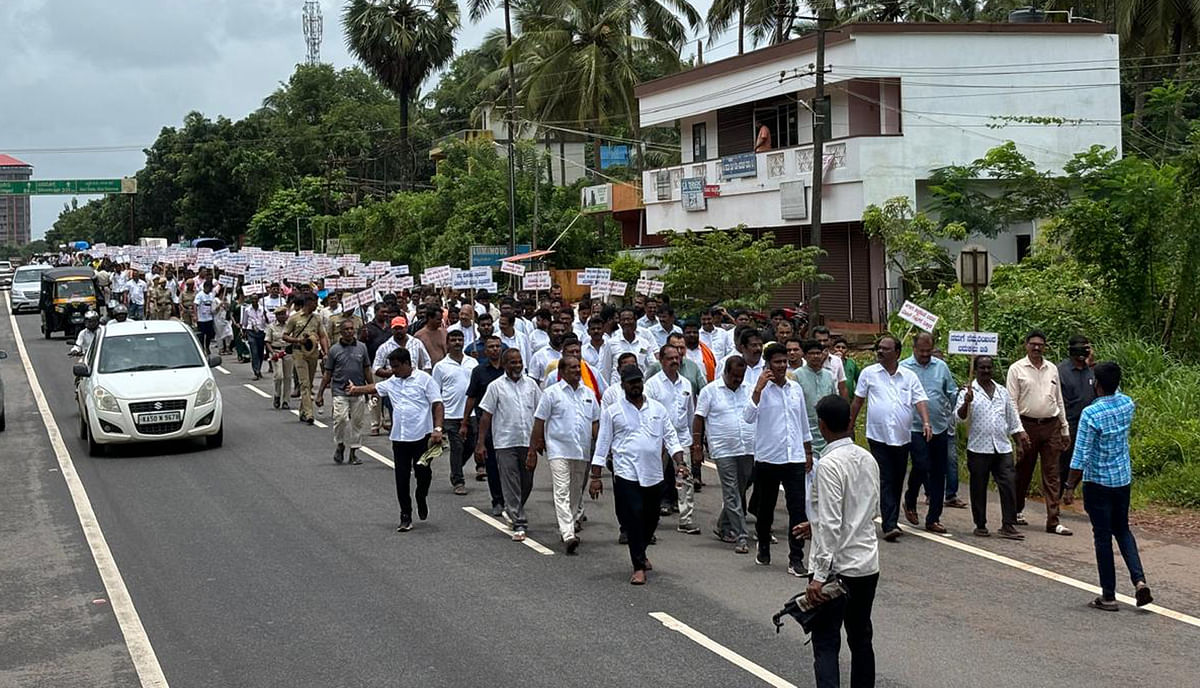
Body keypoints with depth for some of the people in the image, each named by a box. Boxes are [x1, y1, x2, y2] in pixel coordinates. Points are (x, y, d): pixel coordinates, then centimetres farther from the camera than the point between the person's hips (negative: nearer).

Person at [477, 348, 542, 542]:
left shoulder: (531, 384, 8)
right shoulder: (496, 386, 0)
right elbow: (486, 416, 0)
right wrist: (480, 443, -5)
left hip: (528, 442, 4)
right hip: (505, 443, -3)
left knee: (527, 482, 11)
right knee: (511, 484, -5)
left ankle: (512, 512, 34)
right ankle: (518, 523, -3)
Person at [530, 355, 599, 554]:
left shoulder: (588, 394, 12)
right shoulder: (552, 393, -2)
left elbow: (595, 423, 18)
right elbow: (539, 423, -1)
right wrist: (532, 451, -3)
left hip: (582, 453, 5)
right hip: (559, 451, -5)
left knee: (576, 494, 14)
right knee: (562, 493, -13)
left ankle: (570, 526, 28)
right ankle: (568, 535, -23)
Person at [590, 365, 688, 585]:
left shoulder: (658, 409, 11)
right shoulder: (612, 411, 3)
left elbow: (671, 438, 12)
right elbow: (602, 444, 4)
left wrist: (680, 463, -3)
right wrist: (595, 477, 0)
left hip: (654, 474, 4)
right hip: (626, 475, -3)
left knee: (651, 519, 12)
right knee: (633, 519, -9)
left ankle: (640, 553, 37)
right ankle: (639, 567, -2)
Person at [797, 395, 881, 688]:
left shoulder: (829, 464, -17)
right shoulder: (868, 459, 6)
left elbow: (831, 525, -22)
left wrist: (819, 575, -20)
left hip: (837, 568, -7)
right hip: (868, 565, 7)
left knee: (826, 645, -3)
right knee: (861, 639, 17)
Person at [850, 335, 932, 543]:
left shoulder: (909, 376, 6)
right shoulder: (869, 373, 4)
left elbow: (920, 400, 0)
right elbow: (857, 401, 10)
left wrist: (926, 422, -17)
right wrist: (850, 426, 10)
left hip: (902, 437, 3)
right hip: (878, 437, -3)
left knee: (897, 482, 11)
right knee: (885, 481, -10)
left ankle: (892, 522, 24)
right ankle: (889, 526, -15)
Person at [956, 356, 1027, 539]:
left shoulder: (1002, 392, 16)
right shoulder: (968, 391, 1)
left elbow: (1012, 418, 23)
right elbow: (959, 416, -9)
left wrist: (1021, 435, 15)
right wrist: (966, 403, -27)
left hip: (1003, 448, 4)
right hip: (979, 448, -4)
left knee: (1009, 484, -4)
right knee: (979, 488, 3)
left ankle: (1008, 525, -1)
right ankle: (980, 525, 14)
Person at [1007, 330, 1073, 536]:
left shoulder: (1052, 369, 12)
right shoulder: (1017, 369, -1)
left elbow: (1059, 400, 18)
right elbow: (1011, 402, -4)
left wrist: (1065, 428, 15)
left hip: (1051, 426, 3)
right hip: (1028, 426, -3)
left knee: (1052, 474, 0)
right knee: (1023, 472, 7)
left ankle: (1053, 521, -2)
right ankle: (1017, 511, 26)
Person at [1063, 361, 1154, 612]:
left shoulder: (1090, 414, -20)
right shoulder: (1127, 404, -2)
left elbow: (1081, 455, -19)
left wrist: (1070, 487, -12)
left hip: (1098, 482, -6)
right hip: (1123, 479, 6)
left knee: (1103, 537, 3)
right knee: (1122, 530, 20)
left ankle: (1109, 596, 8)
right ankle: (1139, 580, 4)